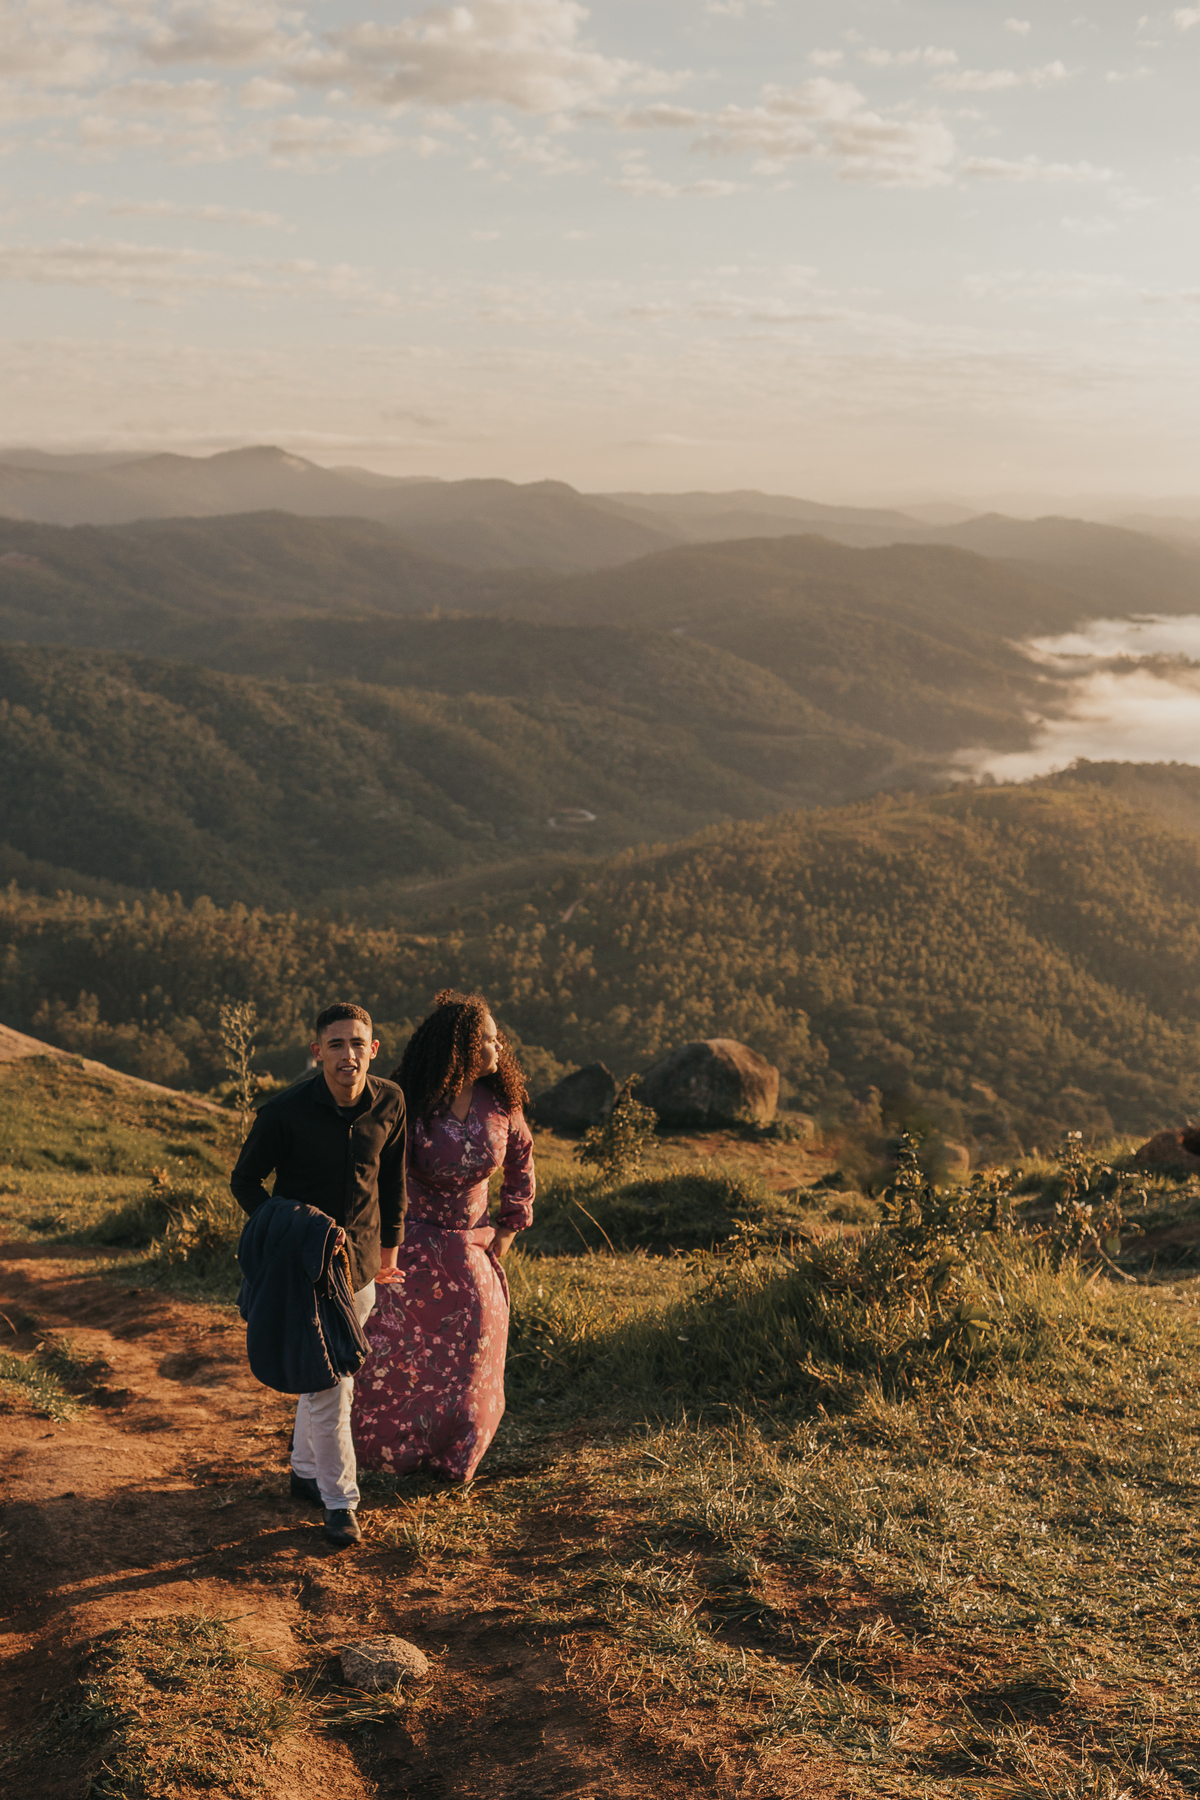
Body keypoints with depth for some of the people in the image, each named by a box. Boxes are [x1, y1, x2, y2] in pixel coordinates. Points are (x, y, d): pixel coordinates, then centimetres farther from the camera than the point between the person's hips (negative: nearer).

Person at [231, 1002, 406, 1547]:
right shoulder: (285, 1112, -20)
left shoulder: (390, 1103, -8)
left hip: (360, 1259, 5)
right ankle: (339, 1500, 10)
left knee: (333, 1375, 17)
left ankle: (305, 1471, 37)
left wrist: (390, 1252, 14)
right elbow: (244, 1182, -7)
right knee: (326, 1383, -5)